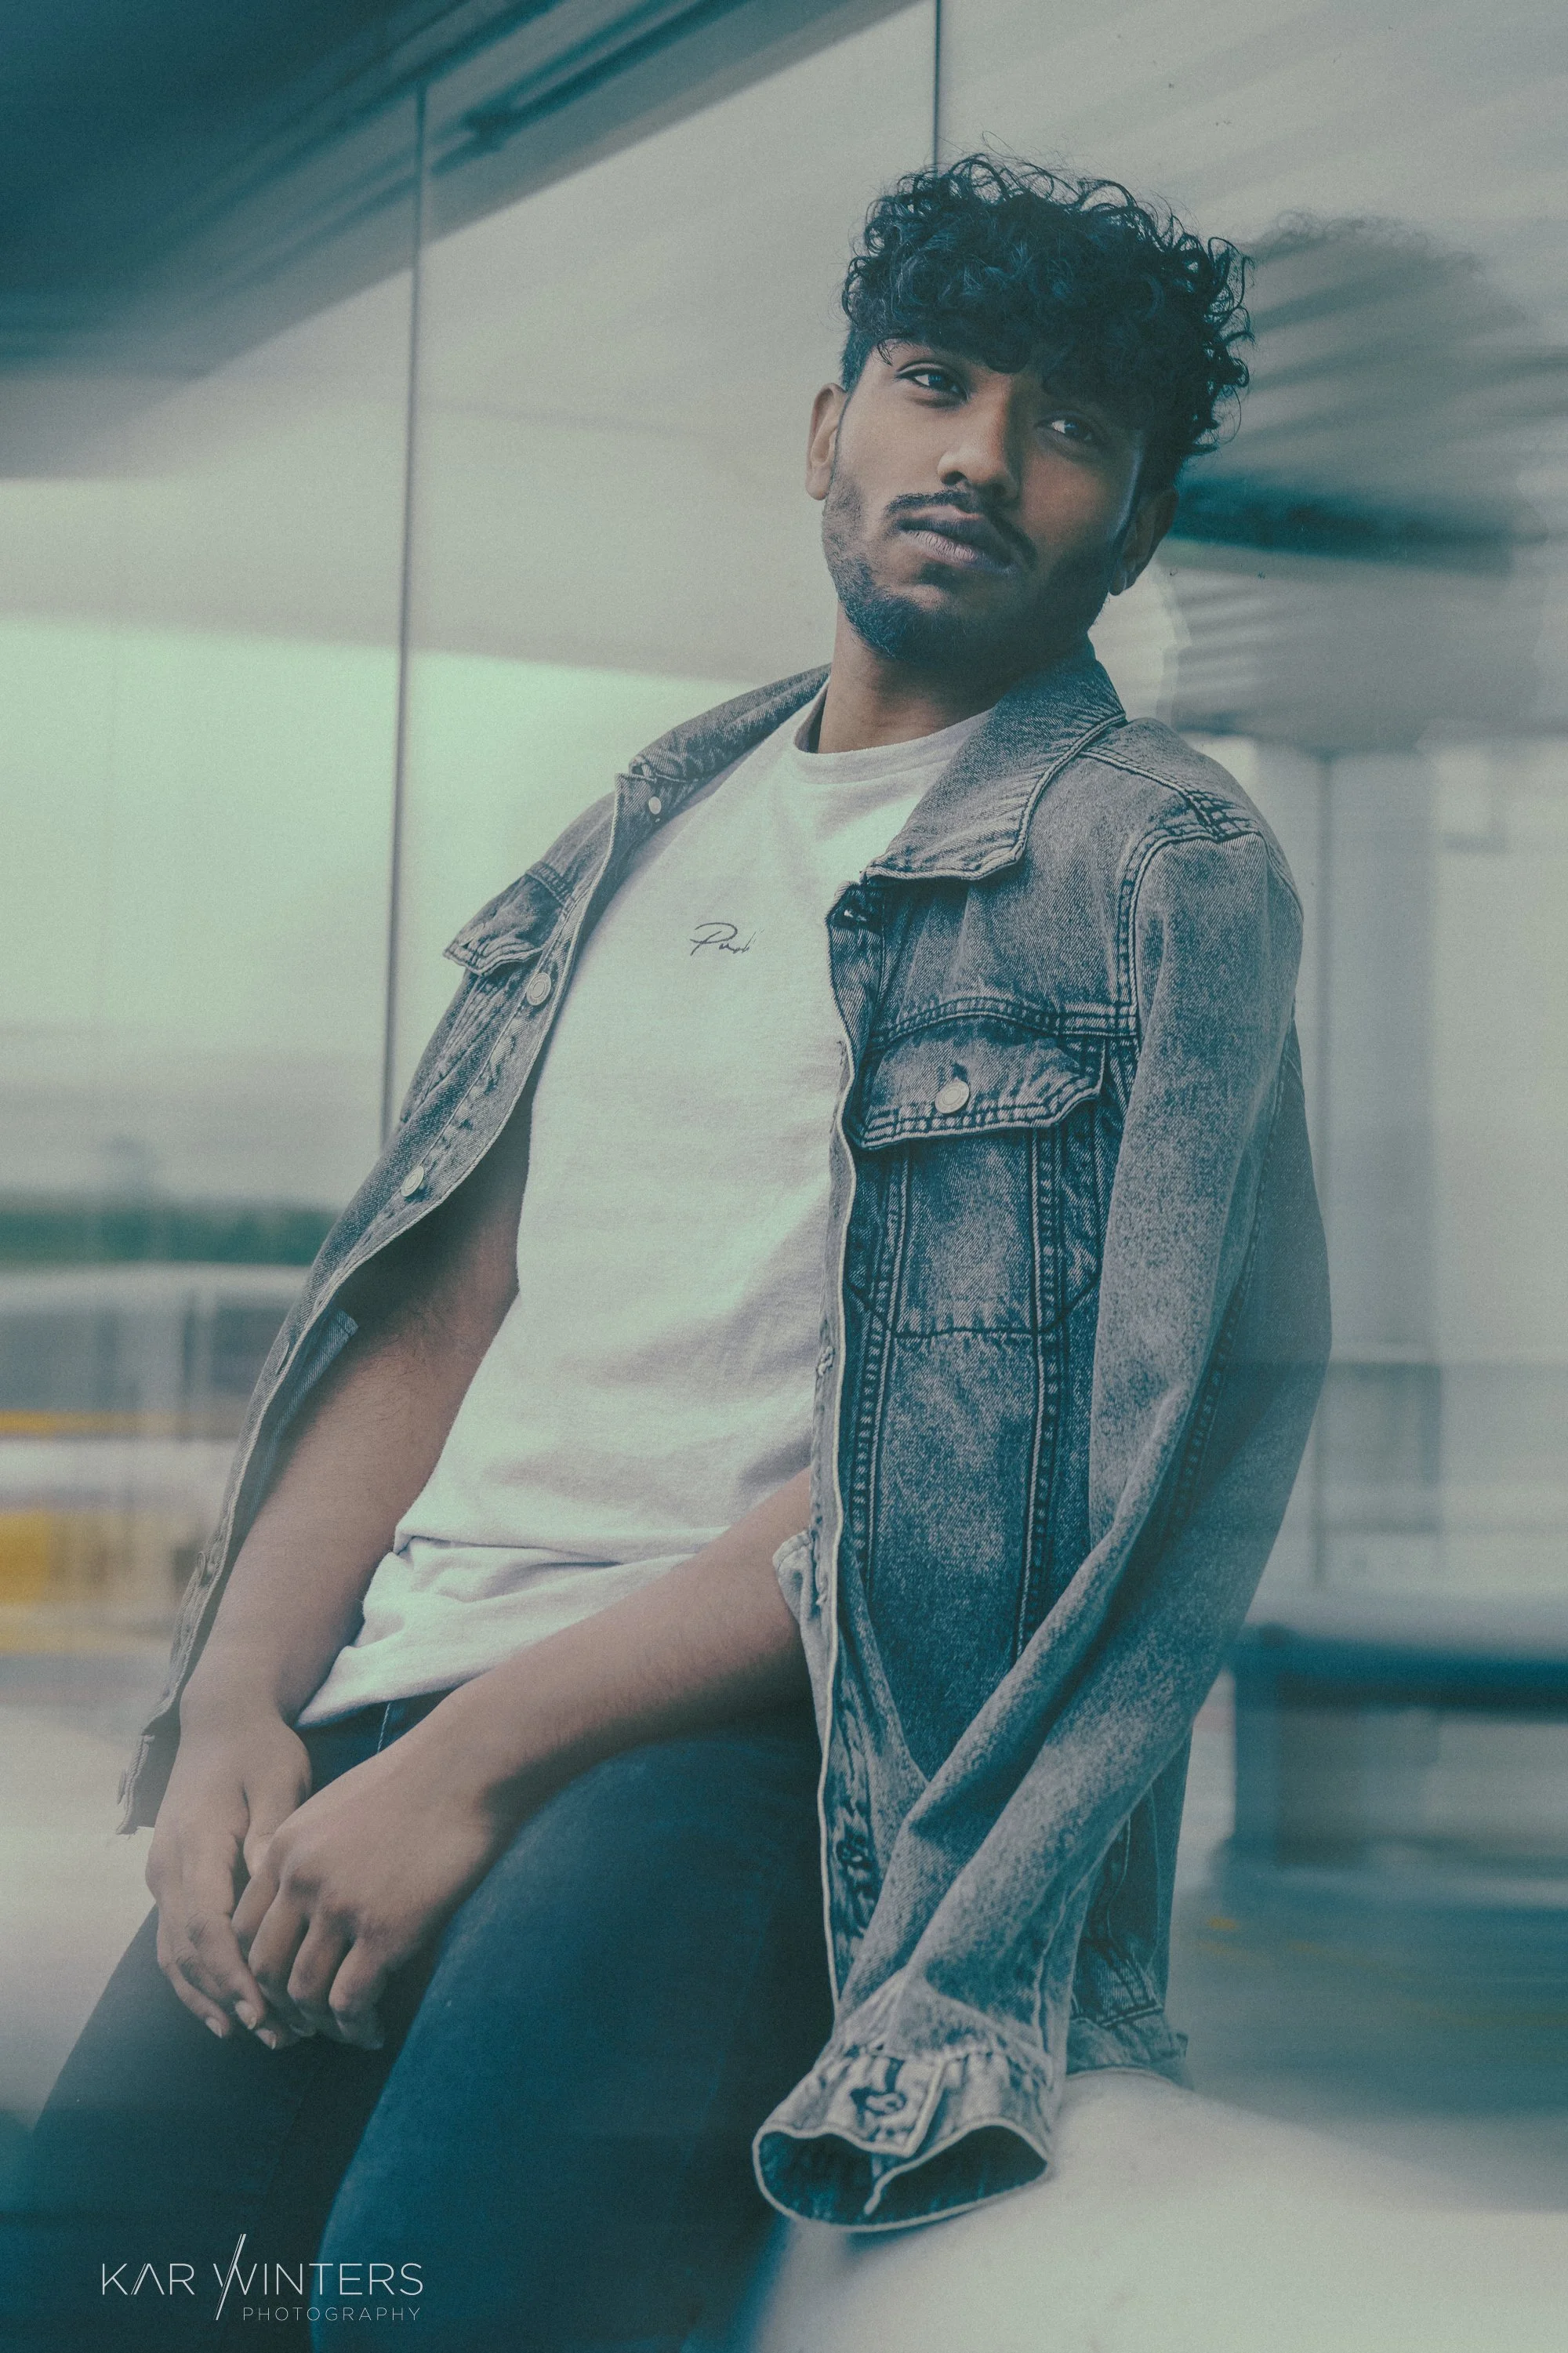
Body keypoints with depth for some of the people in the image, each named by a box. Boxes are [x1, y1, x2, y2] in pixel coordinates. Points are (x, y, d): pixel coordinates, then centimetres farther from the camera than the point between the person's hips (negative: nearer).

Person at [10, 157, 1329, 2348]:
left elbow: (974, 1458, -8)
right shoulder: (658, 820, 22)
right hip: (395, 1688, 5)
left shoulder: (1167, 864, 3)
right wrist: (240, 1705, -1)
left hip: (752, 1721, -4)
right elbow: (433, 1309, 17)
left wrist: (482, 1756, -14)